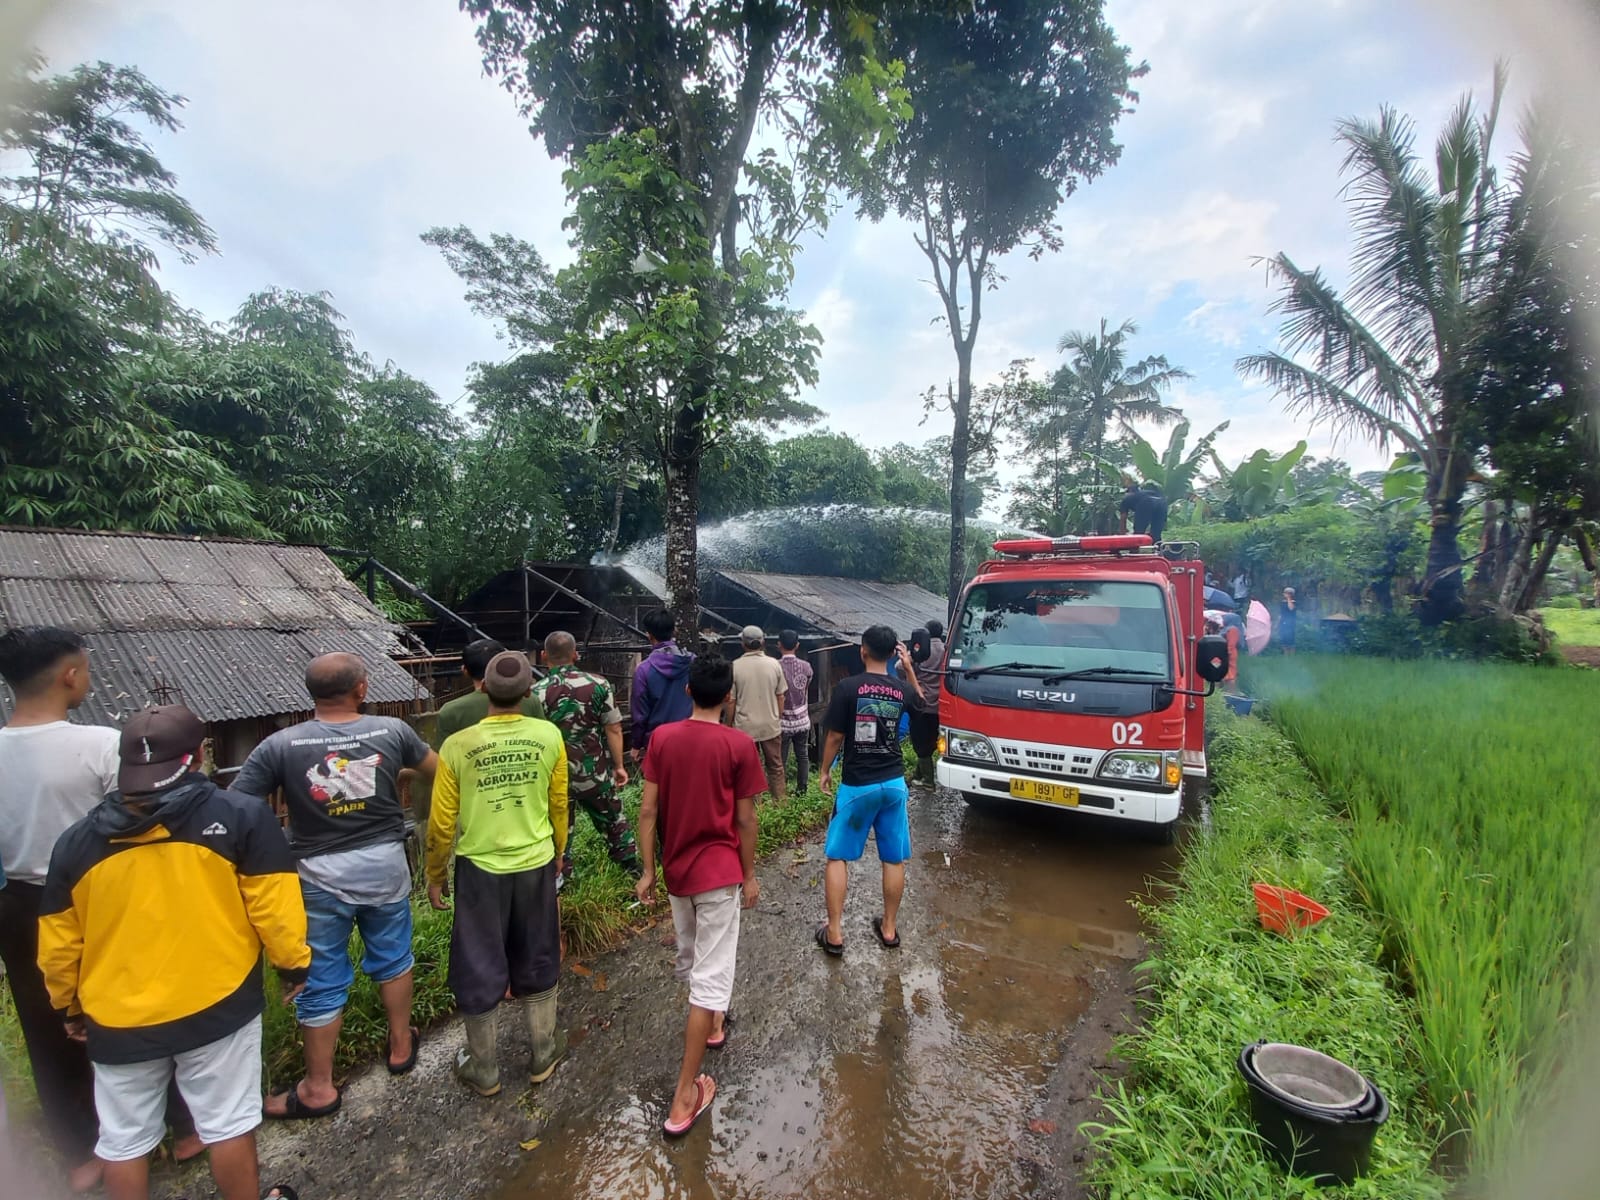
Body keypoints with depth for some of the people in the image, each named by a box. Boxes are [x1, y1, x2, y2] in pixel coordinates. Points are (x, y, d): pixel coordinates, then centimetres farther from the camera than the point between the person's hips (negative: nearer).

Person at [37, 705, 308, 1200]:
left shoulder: (76, 840, -3)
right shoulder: (241, 815, -15)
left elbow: (58, 945, 6)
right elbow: (274, 907, -14)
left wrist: (70, 1007, 22)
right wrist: (292, 965, 3)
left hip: (118, 1020, 3)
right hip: (218, 1006, -3)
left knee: (123, 1141, 22)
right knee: (229, 1124, 13)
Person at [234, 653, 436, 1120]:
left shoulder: (280, 746, -15)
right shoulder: (392, 731, -10)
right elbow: (437, 771, 7)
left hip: (321, 874, -1)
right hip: (384, 864, 2)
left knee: (321, 980, 15)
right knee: (392, 958, 22)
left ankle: (319, 1089, 31)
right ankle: (401, 1046, 41)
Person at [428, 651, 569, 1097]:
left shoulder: (458, 746, -16)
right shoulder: (549, 736, -13)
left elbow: (442, 823, -8)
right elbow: (558, 805, -1)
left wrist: (435, 875, 9)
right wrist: (557, 851, 16)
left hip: (480, 869, -1)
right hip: (535, 865, 2)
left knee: (479, 969, 18)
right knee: (537, 961, 21)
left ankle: (484, 1068, 36)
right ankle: (544, 1053, 37)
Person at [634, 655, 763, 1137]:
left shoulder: (661, 738, -5)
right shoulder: (739, 745, -15)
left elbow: (648, 811, -4)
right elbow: (744, 820, -9)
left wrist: (648, 871, 5)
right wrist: (750, 875, 4)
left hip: (676, 868, 5)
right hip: (718, 871, -5)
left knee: (690, 957, 27)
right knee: (711, 975, 5)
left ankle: (711, 1024, 50)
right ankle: (685, 1096, 12)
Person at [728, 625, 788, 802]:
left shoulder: (735, 666, -10)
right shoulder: (773, 664, -4)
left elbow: (730, 701, -6)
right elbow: (780, 696, 2)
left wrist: (731, 723, 8)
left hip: (745, 727, -1)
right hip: (771, 725, 2)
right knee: (776, 767, 15)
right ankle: (779, 802, 23)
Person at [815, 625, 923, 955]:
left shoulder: (847, 687, -14)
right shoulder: (901, 689, -2)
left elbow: (835, 737, -10)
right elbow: (920, 697, 23)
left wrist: (825, 771, 4)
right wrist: (908, 666, 16)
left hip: (857, 785, -3)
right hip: (894, 783, 4)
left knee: (837, 856, 10)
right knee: (894, 859, 15)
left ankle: (834, 933, 13)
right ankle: (889, 928, 28)